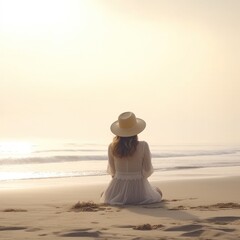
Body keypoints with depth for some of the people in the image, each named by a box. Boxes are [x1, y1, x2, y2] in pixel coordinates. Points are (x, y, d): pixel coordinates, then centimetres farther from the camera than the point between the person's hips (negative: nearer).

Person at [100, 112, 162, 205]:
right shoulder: (143, 146, -18)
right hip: (139, 188, -1)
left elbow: (111, 170, -1)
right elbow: (148, 170, -9)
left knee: (104, 195, 36)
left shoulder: (112, 147, -13)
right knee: (158, 193, 31)